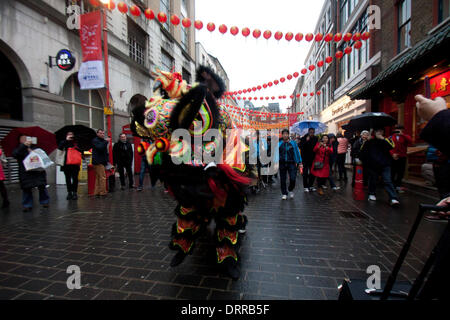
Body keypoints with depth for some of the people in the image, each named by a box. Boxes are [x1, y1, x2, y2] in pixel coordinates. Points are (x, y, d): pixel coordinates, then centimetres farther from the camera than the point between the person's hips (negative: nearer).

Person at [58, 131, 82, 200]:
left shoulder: (76, 143, 9)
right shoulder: (63, 142, 10)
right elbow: (59, 148, -10)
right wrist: (66, 140, -7)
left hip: (75, 164, -1)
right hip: (66, 163, 1)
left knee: (75, 178, -1)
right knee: (68, 179, 7)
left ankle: (75, 192, 5)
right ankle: (69, 192, 15)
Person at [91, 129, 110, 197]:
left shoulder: (102, 140, 21)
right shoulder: (95, 140, -5)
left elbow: (104, 150, 25)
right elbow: (100, 147, -25)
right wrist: (106, 141, -23)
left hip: (101, 161, 9)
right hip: (98, 162, -9)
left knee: (98, 177, 11)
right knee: (102, 177, -11)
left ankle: (97, 192, 16)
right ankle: (103, 192, -7)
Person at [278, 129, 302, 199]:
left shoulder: (293, 143, 3)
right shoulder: (279, 144, 5)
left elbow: (297, 152, 5)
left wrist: (299, 162, 1)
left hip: (291, 163, -1)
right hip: (282, 164, 1)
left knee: (293, 178, -8)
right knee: (282, 179, 6)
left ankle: (290, 190, 22)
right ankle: (284, 194, 22)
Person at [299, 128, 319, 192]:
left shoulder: (316, 139, 4)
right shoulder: (304, 138, -6)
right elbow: (301, 146, -19)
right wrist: (306, 141, -26)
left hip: (313, 158, 4)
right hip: (305, 158, -3)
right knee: (305, 173, 2)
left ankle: (310, 186, 23)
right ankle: (305, 186, 10)